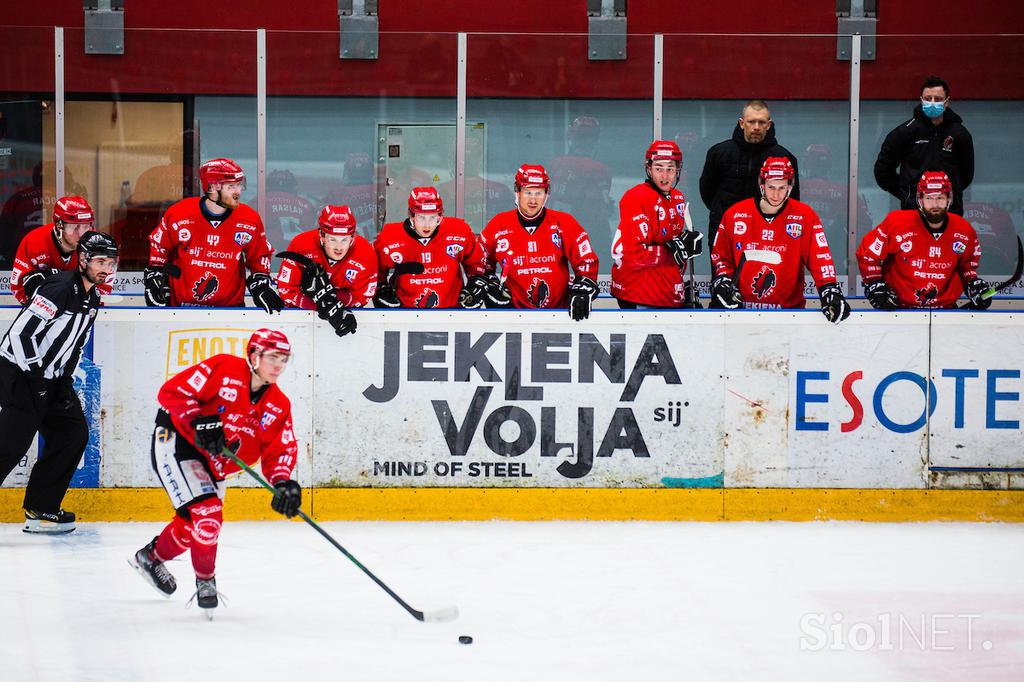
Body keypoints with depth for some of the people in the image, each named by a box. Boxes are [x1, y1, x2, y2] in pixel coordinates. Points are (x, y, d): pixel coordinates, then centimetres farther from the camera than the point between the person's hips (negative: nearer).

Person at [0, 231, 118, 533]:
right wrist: (35, 376, -20)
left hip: (51, 379, 9)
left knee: (74, 434, 6)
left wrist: (66, 380, 9)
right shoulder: (59, 289, -21)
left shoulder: (91, 298, 9)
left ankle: (40, 510, 13)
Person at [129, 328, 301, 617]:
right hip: (176, 443, -8)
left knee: (194, 523, 16)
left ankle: (151, 556, 44)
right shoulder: (224, 369, -19)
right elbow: (173, 392, -21)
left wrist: (283, 483, -25)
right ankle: (205, 579, 0)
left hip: (211, 464, 8)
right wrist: (199, 424, -33)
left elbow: (279, 450, -6)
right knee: (207, 514, -19)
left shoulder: (279, 406, -2)